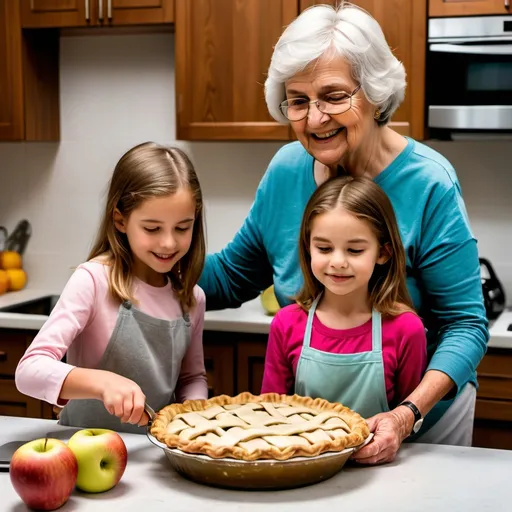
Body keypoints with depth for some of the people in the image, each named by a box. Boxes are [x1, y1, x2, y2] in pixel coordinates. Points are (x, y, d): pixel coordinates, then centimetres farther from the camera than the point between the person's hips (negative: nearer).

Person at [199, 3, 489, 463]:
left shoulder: (428, 184, -22)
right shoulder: (287, 169, -8)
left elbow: (465, 323, -20)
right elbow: (232, 276, 4)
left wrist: (407, 415, -33)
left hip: (423, 413, -4)